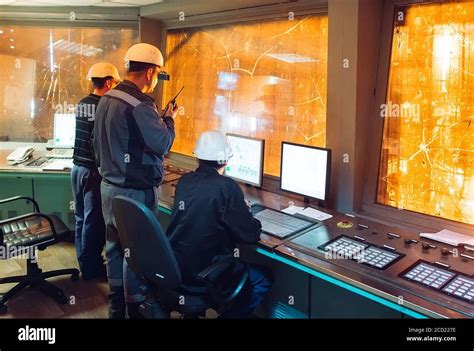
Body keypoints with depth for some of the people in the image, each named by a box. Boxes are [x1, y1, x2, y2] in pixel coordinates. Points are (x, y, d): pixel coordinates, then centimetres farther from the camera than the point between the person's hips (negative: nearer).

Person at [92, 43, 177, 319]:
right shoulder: (140, 105, -20)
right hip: (136, 192, -9)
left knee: (115, 246, 18)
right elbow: (163, 144, -19)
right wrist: (169, 119, -3)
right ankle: (134, 309, 18)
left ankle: (116, 308, 33)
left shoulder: (107, 99, 8)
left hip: (109, 185, 9)